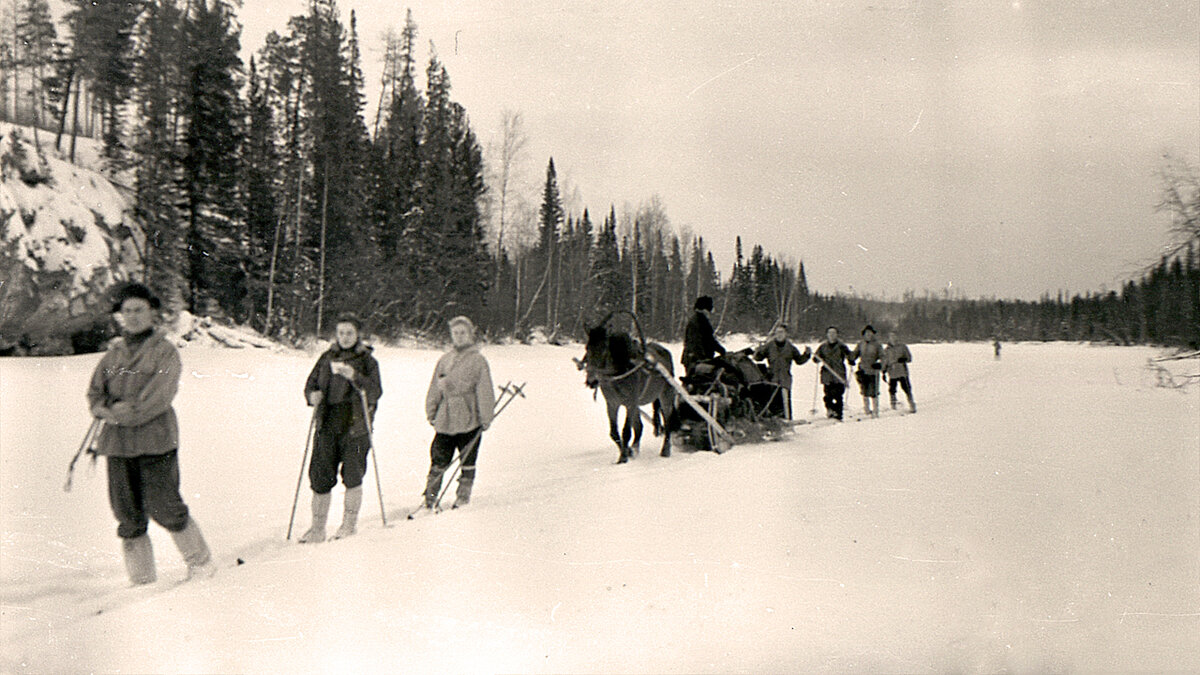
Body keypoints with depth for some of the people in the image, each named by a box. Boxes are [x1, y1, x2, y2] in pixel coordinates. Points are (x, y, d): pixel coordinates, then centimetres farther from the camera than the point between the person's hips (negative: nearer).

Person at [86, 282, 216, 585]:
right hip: (118, 442, 5)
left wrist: (129, 412, -16)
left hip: (156, 439, -5)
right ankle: (141, 579, 18)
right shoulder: (113, 353, 16)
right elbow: (95, 390, 12)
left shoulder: (165, 351, -1)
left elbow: (159, 395, -11)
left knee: (162, 507, -6)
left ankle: (201, 562, 13)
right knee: (127, 513, 6)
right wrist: (105, 409, -8)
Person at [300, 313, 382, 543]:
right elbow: (310, 384, 16)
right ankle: (318, 528, 10)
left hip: (356, 425, -3)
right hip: (327, 424, 3)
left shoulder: (367, 361, 2)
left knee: (352, 474, -1)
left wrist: (355, 377, -25)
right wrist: (313, 395, -7)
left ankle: (349, 522, 17)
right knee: (320, 476, 1)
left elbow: (376, 392, -10)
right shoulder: (326, 358, 12)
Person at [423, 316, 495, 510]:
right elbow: (434, 389, 15)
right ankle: (429, 496, 12)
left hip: (469, 419, -2)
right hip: (445, 419, 3)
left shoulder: (477, 360, -1)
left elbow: (485, 392, -2)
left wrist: (485, 418, -4)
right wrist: (431, 413, 11)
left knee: (468, 461, 7)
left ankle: (463, 497, 19)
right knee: (438, 459, 2)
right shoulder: (444, 360, 10)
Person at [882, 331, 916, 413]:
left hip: (903, 372, -2)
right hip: (892, 374, 2)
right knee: (892, 390, 1)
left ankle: (912, 405, 2)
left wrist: (904, 359, -16)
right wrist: (884, 372, 9)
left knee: (907, 388, -6)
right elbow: (884, 362, 16)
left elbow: (909, 358, 5)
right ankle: (893, 406, 16)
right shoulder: (886, 350, 10)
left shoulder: (902, 346, 6)